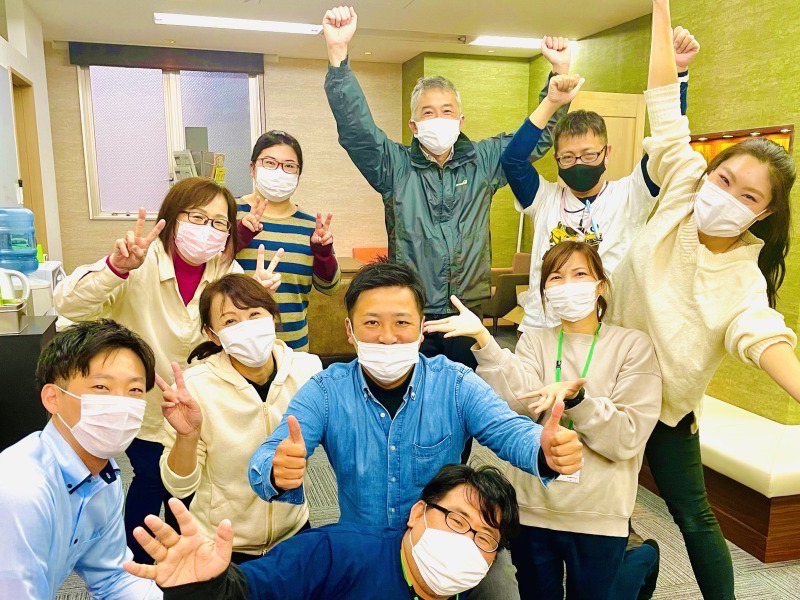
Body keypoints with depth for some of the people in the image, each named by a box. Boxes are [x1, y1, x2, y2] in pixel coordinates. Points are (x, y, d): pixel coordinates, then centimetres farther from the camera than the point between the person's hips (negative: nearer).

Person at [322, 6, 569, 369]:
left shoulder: (484, 162, 7)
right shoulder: (395, 165, 0)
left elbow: (538, 136, 10)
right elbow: (355, 127, -12)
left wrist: (560, 73, 0)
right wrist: (338, 54, -25)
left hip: (470, 317, 2)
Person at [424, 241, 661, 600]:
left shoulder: (633, 346, -4)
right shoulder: (534, 342, 3)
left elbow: (627, 438, -11)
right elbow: (521, 399, -18)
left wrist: (573, 396, -25)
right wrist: (482, 339, -29)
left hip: (597, 516, -2)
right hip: (532, 509, 2)